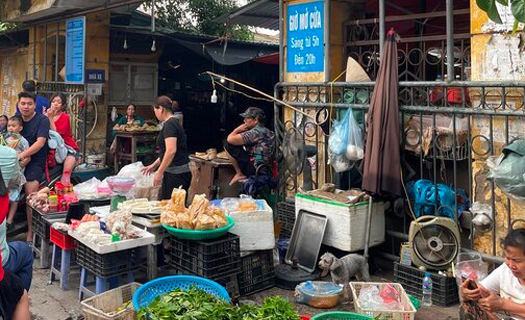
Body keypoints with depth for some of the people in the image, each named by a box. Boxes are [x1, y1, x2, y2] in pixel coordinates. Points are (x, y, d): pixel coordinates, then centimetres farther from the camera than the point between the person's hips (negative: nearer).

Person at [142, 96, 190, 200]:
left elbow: (171, 151, -24)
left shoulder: (169, 125, -14)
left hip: (176, 173, -10)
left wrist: (159, 172, -19)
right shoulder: (173, 123, 15)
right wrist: (154, 165, 25)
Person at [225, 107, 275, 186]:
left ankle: (239, 174, 0)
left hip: (255, 169, -9)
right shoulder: (269, 132, 13)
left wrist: (237, 130, 3)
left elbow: (230, 139, -18)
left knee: (228, 144, -7)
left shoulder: (255, 132, -15)